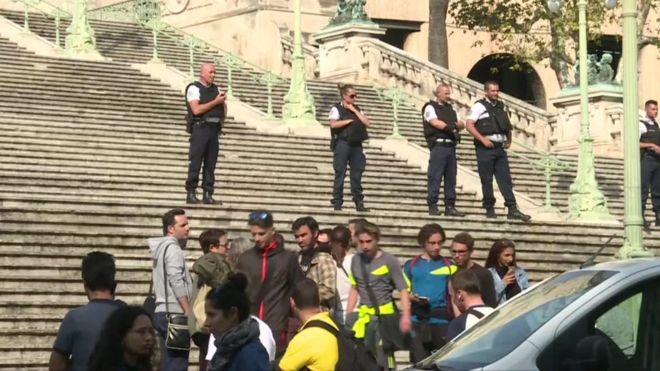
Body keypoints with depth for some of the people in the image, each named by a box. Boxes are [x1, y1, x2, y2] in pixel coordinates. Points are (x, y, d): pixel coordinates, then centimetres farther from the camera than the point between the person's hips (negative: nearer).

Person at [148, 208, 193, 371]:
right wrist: (189, 312, -16)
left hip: (163, 312, 10)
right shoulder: (172, 248, -10)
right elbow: (177, 282, -18)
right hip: (174, 313, -10)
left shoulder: (162, 248, 20)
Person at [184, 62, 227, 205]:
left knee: (211, 164, 4)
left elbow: (223, 112, 20)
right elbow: (196, 109, -14)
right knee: (195, 162, -6)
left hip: (214, 128, 6)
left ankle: (208, 194, 5)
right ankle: (191, 193, -3)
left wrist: (223, 101, 0)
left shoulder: (216, 89, 18)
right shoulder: (194, 88, -1)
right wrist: (215, 102, -11)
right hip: (200, 128, -6)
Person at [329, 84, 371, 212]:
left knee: (357, 174, 5)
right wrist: (350, 120, -10)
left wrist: (354, 111, -2)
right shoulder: (337, 108, 0)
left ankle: (359, 203, 8)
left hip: (356, 144, 5)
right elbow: (333, 124, -17)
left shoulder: (357, 109, 16)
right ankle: (337, 203, 0)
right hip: (342, 143, -5)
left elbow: (366, 123, 4)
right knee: (340, 174, -3)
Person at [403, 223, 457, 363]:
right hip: (417, 321, 0)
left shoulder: (449, 266, 8)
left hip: (441, 320, 0)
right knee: (419, 362, -3)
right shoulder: (411, 265, 9)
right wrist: (412, 297, -9)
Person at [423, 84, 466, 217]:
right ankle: (432, 206, -6)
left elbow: (461, 124, 16)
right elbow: (435, 122, -13)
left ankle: (450, 206, 9)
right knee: (435, 177, -8)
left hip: (450, 146, 7)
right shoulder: (430, 107, 2)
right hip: (438, 145, -7)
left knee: (451, 177, 6)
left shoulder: (450, 109, 22)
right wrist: (451, 127, -13)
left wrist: (458, 125, -7)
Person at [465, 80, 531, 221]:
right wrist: (482, 139, -16)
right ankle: (489, 209, 7)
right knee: (487, 180, 0)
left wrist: (509, 140, 14)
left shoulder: (500, 107, 17)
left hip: (500, 147, 6)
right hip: (486, 147, -6)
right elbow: (469, 125, -11)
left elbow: (507, 126, 29)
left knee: (505, 179, 0)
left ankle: (512, 209, -3)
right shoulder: (480, 106, -2)